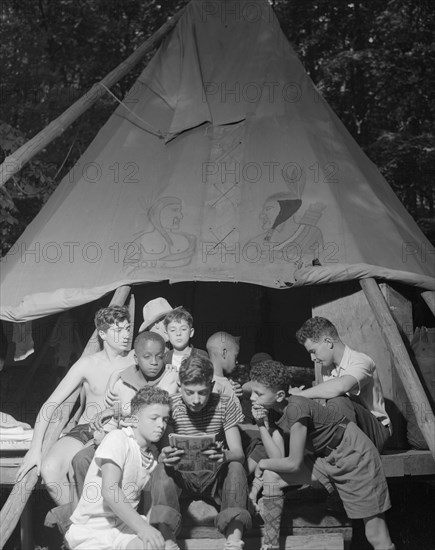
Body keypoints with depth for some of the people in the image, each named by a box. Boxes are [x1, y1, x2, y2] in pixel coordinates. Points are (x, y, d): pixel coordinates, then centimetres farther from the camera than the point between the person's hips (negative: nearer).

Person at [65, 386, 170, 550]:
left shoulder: (152, 455, 12)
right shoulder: (117, 438, -12)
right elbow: (109, 490, -25)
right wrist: (141, 526, -34)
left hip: (126, 525, 4)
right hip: (91, 530, -4)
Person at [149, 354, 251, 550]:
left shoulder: (225, 404, -9)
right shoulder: (171, 406, -11)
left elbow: (239, 454, -15)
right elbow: (163, 453, -16)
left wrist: (225, 456, -42)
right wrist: (165, 457, -44)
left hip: (214, 475, 0)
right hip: (182, 475, 0)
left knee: (236, 468, -31)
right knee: (162, 469, -30)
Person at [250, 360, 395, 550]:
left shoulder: (295, 409, -27)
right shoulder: (274, 412, -1)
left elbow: (294, 463, -22)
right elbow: (278, 457, -8)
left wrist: (263, 463, -6)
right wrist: (262, 425, -16)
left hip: (354, 455, -8)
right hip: (326, 459, 8)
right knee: (271, 477, -6)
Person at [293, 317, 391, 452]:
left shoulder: (360, 361, -15)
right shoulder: (326, 368, 11)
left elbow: (341, 386, -38)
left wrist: (301, 394, -28)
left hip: (376, 432, -7)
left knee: (339, 401, -34)